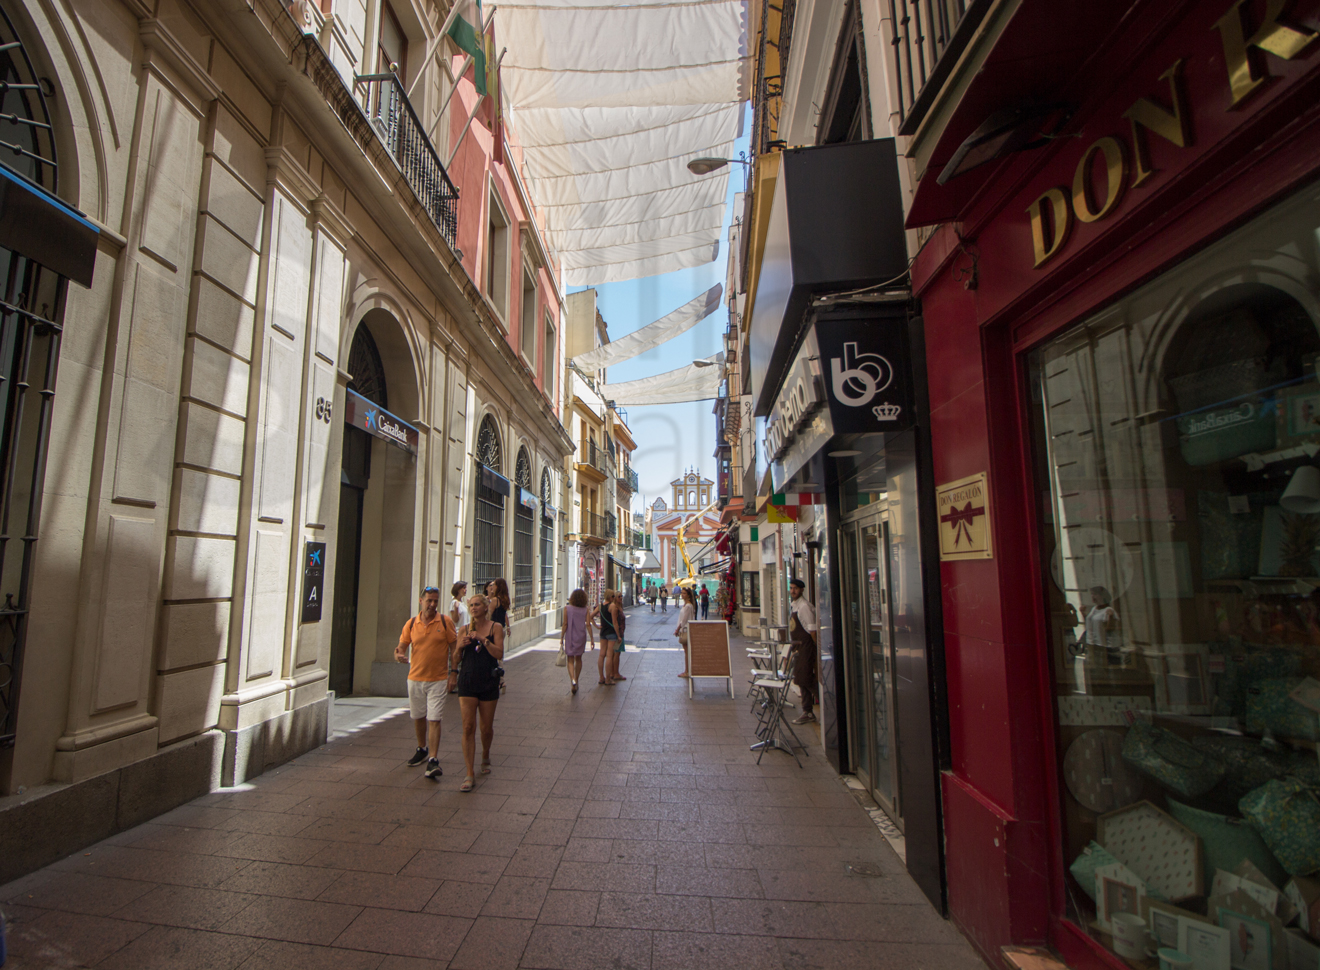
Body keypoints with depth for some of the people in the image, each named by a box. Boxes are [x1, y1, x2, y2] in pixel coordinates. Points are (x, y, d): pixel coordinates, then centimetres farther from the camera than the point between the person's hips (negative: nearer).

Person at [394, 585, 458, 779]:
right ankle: (422, 750, 39)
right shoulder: (411, 623, 1)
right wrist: (399, 655, -19)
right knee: (418, 717, 18)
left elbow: (454, 648, -3)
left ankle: (433, 760, -4)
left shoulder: (445, 622, -7)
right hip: (415, 678, 4)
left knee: (434, 719, -8)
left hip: (438, 679, -4)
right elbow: (402, 646, 6)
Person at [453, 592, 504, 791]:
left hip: (488, 682, -1)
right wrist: (460, 647, -12)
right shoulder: (464, 630, 5)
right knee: (468, 727, -6)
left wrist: (483, 639, -22)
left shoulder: (495, 628, -2)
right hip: (467, 681, 1)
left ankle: (485, 756, 40)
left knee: (486, 727, 11)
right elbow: (456, 659, 8)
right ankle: (469, 773, -1)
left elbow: (499, 654, -13)